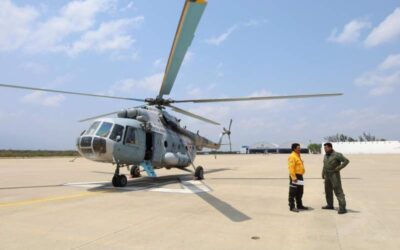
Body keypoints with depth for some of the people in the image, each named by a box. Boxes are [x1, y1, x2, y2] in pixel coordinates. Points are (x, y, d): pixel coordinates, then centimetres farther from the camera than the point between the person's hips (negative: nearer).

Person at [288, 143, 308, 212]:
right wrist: (293, 177, -26)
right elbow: (291, 168, -22)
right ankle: (292, 207, 0)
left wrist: (300, 176, 21)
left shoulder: (298, 156, 17)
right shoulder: (292, 156, -15)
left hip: (299, 176, 10)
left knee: (299, 192, 18)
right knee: (292, 193, -4)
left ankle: (299, 205, 29)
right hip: (295, 177, -10)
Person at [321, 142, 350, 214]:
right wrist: (323, 174, 16)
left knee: (338, 191, -9)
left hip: (334, 175, -8)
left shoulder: (337, 155, -13)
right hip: (327, 175, 8)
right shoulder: (326, 155, 11)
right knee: (328, 190, 16)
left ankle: (342, 208, -8)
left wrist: (338, 168, -19)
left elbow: (346, 161, -17)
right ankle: (330, 205, 30)